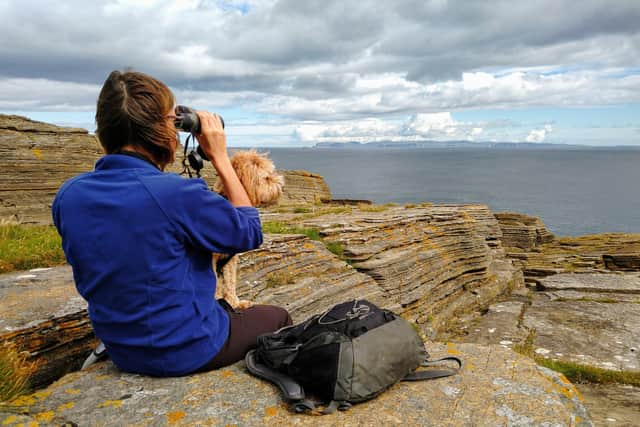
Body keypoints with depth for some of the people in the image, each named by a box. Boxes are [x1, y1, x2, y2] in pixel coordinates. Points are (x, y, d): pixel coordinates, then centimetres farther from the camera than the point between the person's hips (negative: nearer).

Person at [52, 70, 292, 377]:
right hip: (190, 351, -6)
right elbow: (251, 233, -14)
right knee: (278, 317, 21)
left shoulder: (67, 196, -9)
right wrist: (220, 159, -10)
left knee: (225, 306, 34)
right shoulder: (177, 194, -29)